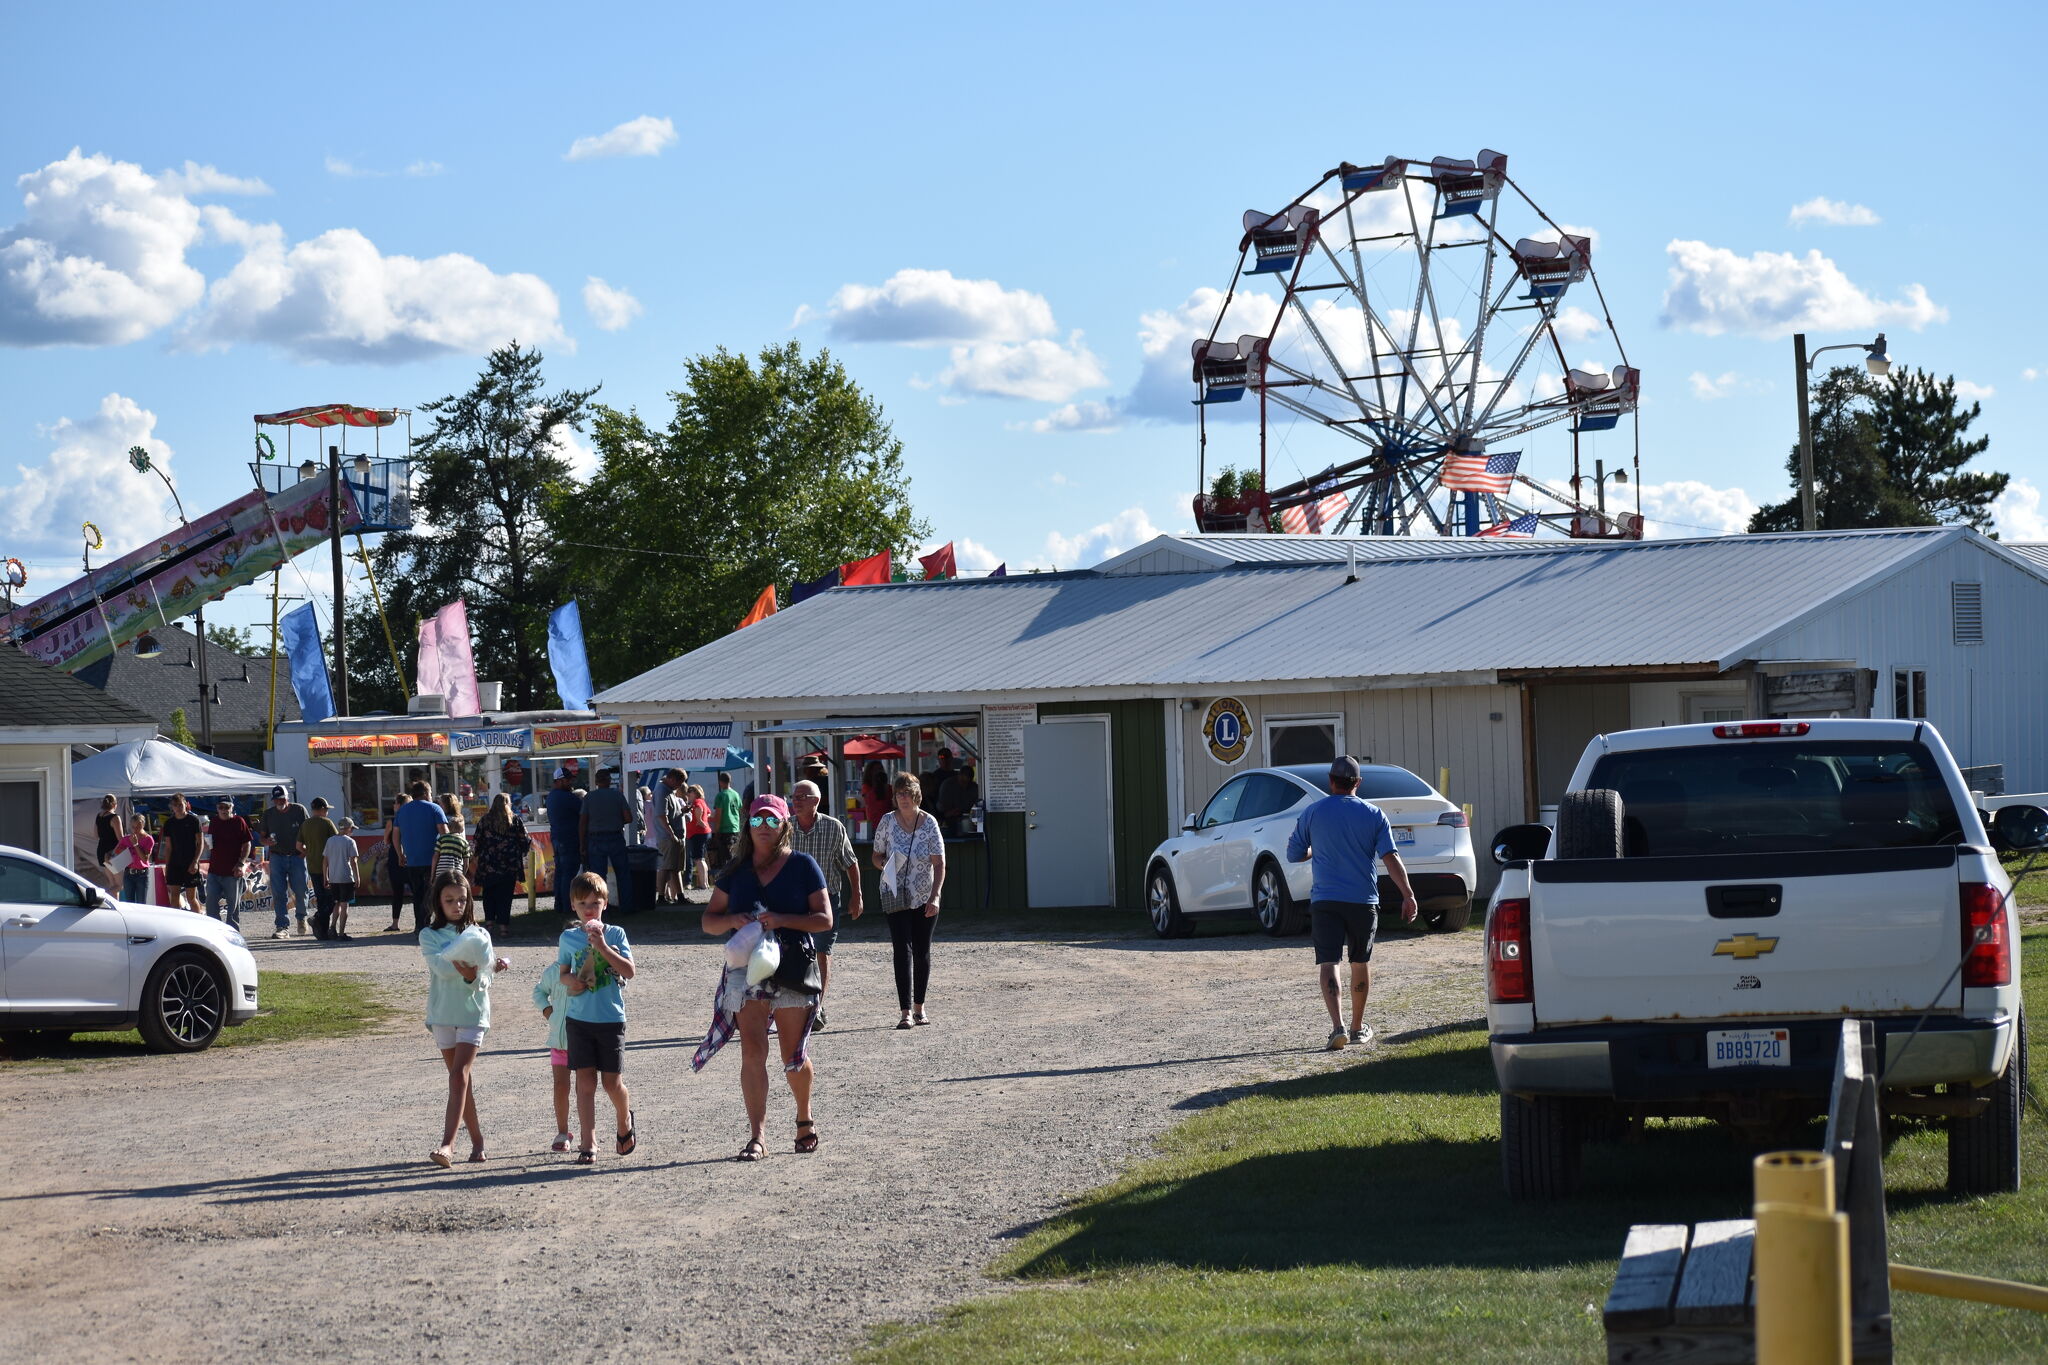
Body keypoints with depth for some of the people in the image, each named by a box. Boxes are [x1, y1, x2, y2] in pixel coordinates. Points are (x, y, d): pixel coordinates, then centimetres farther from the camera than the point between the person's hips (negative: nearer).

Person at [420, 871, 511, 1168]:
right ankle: (476, 1140, 16)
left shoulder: (478, 935, 5)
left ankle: (448, 1144, -23)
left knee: (459, 1075, -14)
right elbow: (441, 967, -15)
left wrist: (471, 976, -25)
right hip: (443, 1013, 2)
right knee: (461, 1079, 7)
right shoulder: (429, 935, 3)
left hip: (473, 1013, -1)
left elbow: (484, 980, -4)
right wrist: (467, 970, -27)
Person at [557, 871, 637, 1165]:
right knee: (585, 1080, -2)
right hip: (579, 1018, 2)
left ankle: (625, 1120, 34)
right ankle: (588, 1143, -1)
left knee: (611, 1082, 4)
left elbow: (629, 971, -12)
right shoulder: (568, 938, 5)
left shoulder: (615, 934, -2)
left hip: (611, 1018, -2)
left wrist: (602, 947, -21)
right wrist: (570, 980, -6)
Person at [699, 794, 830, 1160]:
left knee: (794, 1057, 8)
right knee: (752, 1053, -10)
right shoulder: (736, 871, 9)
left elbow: (824, 919, -4)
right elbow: (708, 921, 11)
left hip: (793, 968, -1)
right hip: (747, 967, 1)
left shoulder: (802, 866, 1)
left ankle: (805, 1120, 33)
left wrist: (782, 920, -19)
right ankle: (756, 1138, -11)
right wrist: (733, 920, -12)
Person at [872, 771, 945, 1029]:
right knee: (902, 951, -10)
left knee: (922, 952, 7)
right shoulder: (888, 823, -3)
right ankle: (906, 1012, -14)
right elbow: (877, 856, 8)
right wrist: (886, 865, -15)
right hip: (896, 898, -1)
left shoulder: (929, 823, -5)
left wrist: (934, 897, -15)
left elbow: (939, 864, -6)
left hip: (925, 898, 1)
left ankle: (919, 1007, 20)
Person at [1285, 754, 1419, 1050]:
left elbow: (1294, 854, 9)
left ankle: (1337, 1026, -23)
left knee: (1327, 962, -5)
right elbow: (1390, 859, -8)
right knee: (1361, 962, 16)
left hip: (1325, 900, -1)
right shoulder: (1374, 815, 1)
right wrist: (1408, 895, -8)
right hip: (1363, 900, 1)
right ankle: (1358, 1028, 25)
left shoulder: (1313, 813, 1)